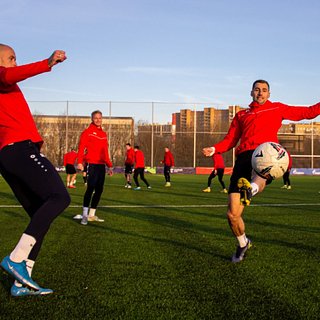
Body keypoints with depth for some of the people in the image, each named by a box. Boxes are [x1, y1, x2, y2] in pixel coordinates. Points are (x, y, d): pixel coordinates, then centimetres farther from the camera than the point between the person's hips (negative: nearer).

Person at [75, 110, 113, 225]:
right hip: (92, 164, -7)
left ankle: (91, 215, 15)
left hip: (101, 165, 7)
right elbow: (81, 148, -9)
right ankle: (85, 215, -8)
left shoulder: (104, 134, 18)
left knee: (99, 190, 7)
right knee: (90, 188, -12)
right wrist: (80, 162, -20)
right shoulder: (87, 132, 0)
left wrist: (109, 166, 19)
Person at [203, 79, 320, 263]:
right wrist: (214, 149, 3)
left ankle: (252, 189, -78)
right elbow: (230, 140, 21)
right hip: (244, 157, 2)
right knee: (232, 214, -1)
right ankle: (243, 243, 25)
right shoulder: (241, 115, 30)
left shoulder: (277, 109, 26)